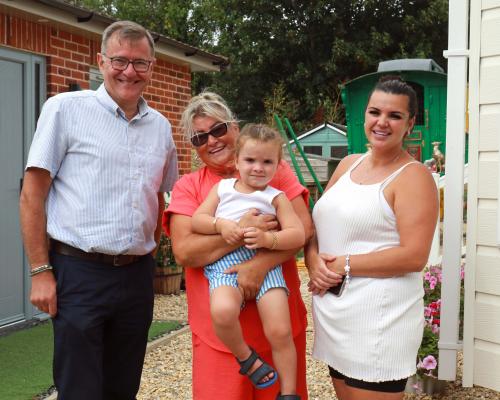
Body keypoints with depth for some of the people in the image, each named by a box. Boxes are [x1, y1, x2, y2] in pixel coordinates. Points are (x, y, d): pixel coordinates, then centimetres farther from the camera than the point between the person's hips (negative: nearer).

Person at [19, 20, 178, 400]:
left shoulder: (160, 126, 10)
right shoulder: (65, 108, -4)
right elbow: (32, 195, -5)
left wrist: (147, 254, 11)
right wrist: (41, 271, -10)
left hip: (137, 276, 5)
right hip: (79, 272, -5)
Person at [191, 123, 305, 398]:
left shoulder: (276, 197, 10)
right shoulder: (222, 188, 16)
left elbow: (297, 235, 0)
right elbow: (197, 221, 11)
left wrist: (268, 239, -18)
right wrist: (221, 225, -10)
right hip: (224, 263, 0)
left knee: (280, 332, -13)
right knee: (222, 311, -33)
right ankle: (245, 357, -2)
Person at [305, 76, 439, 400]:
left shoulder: (413, 175, -9)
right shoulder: (348, 164, 12)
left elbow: (414, 256, -18)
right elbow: (316, 226, 13)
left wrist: (346, 265, -15)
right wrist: (315, 263, -8)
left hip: (380, 321, -7)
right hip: (333, 315, 7)